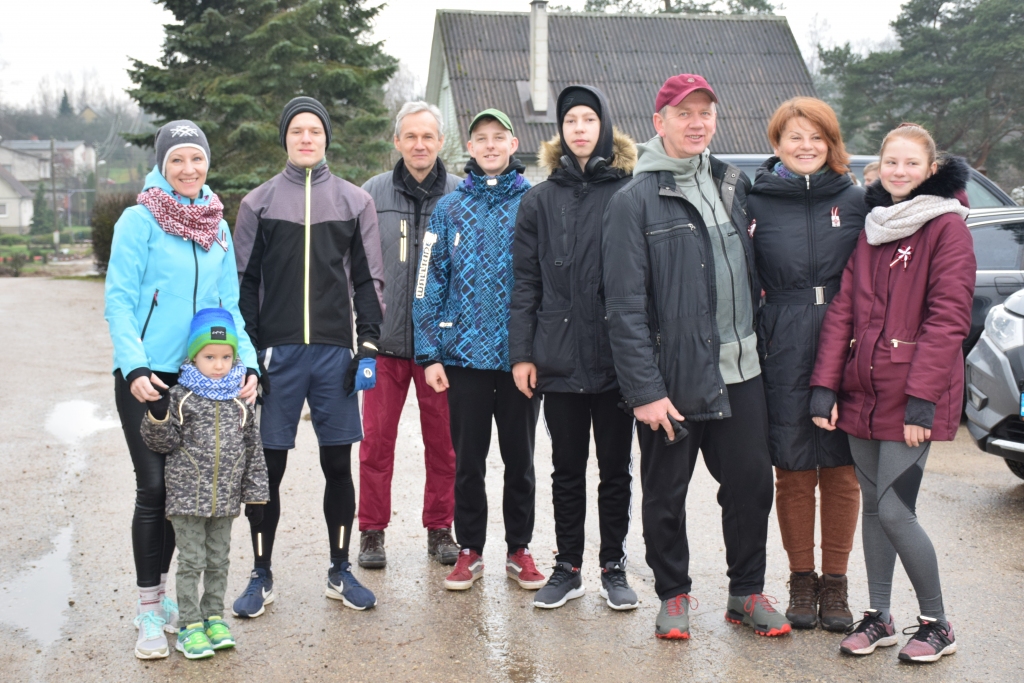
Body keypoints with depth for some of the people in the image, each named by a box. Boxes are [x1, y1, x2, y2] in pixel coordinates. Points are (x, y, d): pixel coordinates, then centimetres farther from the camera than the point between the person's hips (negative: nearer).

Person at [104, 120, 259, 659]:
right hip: (146, 377, -5)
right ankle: (149, 612, 7)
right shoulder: (139, 220, -5)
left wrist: (245, 362, -2)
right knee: (154, 487, -5)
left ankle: (159, 592, 27)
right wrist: (134, 366, -21)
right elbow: (118, 300, -9)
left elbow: (229, 305, 12)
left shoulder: (219, 229, 10)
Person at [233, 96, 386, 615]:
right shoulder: (258, 203, 7)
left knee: (338, 464, 6)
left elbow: (369, 280, 8)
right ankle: (261, 575, 17)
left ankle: (340, 571, 20)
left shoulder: (354, 201, 8)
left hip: (336, 352, 0)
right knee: (268, 465, 3)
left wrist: (368, 348, -1)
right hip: (277, 352, 0)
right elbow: (244, 282, 6)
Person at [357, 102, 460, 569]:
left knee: (443, 439, 7)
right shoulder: (373, 193, 5)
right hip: (385, 338, 0)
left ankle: (440, 529, 22)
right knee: (377, 438, 4)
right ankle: (372, 531, 17)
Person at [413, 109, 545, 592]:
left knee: (519, 458, 10)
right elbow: (429, 283, 3)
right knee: (467, 459, 9)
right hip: (465, 353, 1)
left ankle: (519, 549, 23)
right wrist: (430, 353, -4)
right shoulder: (450, 208, 4)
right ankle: (469, 549, 22)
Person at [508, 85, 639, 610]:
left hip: (616, 358, -1)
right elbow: (525, 282, 6)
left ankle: (614, 567, 23)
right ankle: (567, 568, 24)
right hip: (559, 359, 2)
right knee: (567, 467, 12)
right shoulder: (540, 200, 7)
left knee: (616, 467, 10)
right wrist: (521, 352, 0)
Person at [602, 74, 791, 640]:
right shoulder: (634, 201, -6)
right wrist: (644, 390, -16)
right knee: (666, 494, 8)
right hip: (673, 380, -4)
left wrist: (759, 344, 10)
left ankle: (747, 592, 27)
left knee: (751, 484, 9)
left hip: (739, 372, 5)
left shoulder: (733, 185, 11)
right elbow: (625, 307, -11)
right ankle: (673, 594, 27)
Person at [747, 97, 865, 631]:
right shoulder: (755, 203, 3)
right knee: (794, 471, 6)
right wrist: (748, 343, -4)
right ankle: (802, 580, 22)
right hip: (783, 358, -1)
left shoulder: (854, 200, 7)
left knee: (841, 470, 6)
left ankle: (835, 583, 20)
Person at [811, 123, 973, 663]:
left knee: (895, 510, -8)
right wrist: (825, 384, 0)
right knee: (873, 504, 11)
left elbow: (947, 318, -12)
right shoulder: (870, 227, 13)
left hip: (912, 395, -6)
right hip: (862, 390, 6)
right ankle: (878, 618, 23)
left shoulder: (947, 226, -6)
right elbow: (843, 308, 7)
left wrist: (921, 398, -18)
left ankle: (937, 625, 10)